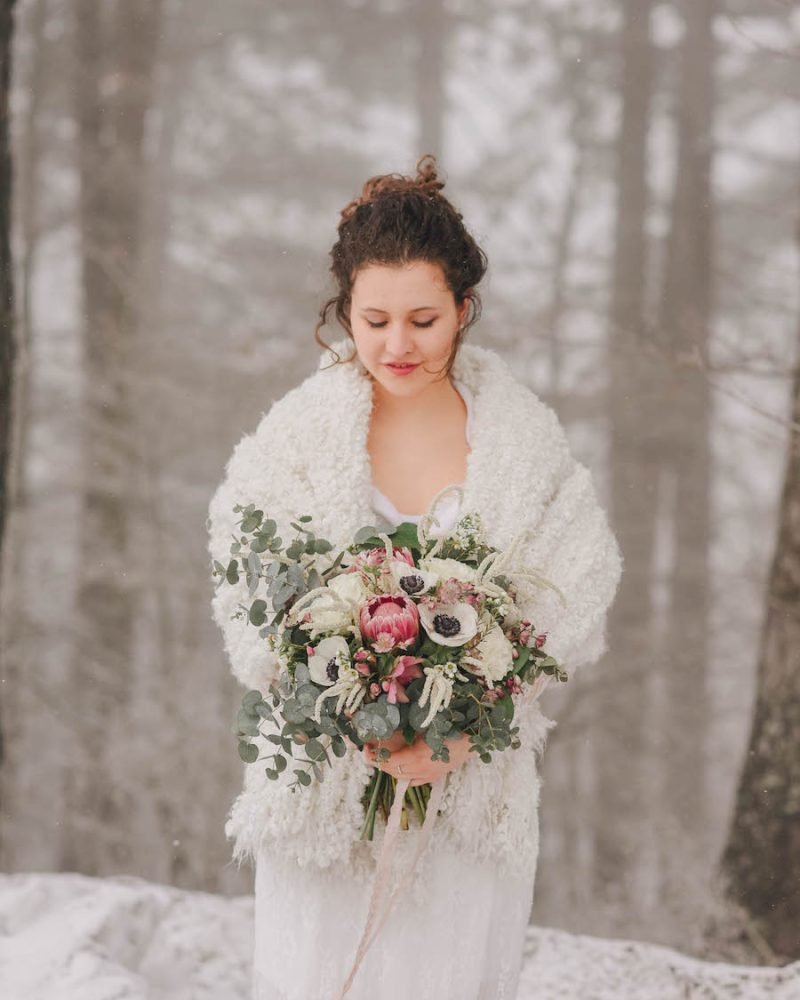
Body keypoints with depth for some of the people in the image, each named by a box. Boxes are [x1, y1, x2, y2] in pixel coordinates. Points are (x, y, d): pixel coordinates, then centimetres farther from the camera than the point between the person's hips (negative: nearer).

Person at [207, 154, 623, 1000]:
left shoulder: (523, 438, -1)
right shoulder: (298, 432, -3)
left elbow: (562, 613, -3)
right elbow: (254, 609, -6)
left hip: (475, 786, 1)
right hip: (325, 781, 0)